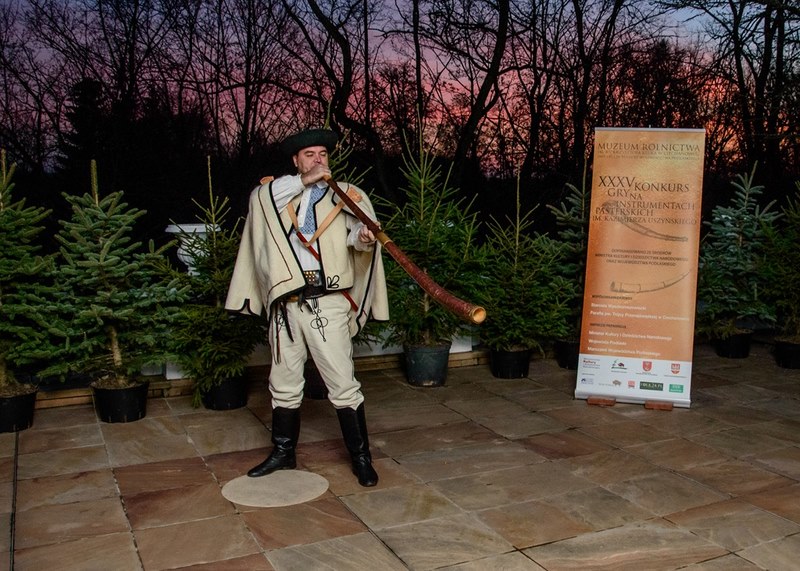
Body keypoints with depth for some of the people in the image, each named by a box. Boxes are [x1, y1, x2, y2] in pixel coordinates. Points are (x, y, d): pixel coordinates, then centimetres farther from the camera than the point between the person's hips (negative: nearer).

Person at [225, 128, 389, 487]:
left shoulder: (346, 194, 5)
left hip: (328, 305, -3)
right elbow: (259, 196, -9)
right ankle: (283, 452, 33)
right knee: (284, 384, 16)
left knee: (343, 385, -4)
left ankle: (361, 458, 11)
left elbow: (359, 227, -11)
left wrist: (363, 237, -34)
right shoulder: (279, 193, 13)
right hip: (285, 305, 4)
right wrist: (304, 180, -10)